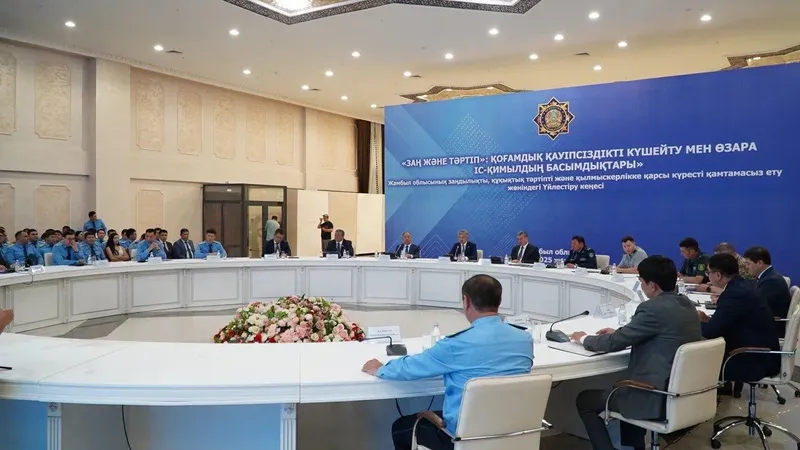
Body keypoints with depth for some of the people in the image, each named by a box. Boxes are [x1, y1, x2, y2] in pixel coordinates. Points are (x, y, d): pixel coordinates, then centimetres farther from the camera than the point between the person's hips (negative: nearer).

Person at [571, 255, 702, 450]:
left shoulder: (653, 308, -22)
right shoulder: (686, 304, 5)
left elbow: (615, 343, -13)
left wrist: (584, 338, 4)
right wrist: (618, 332, 18)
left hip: (657, 398, -9)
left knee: (584, 400, 6)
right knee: (624, 385, 35)